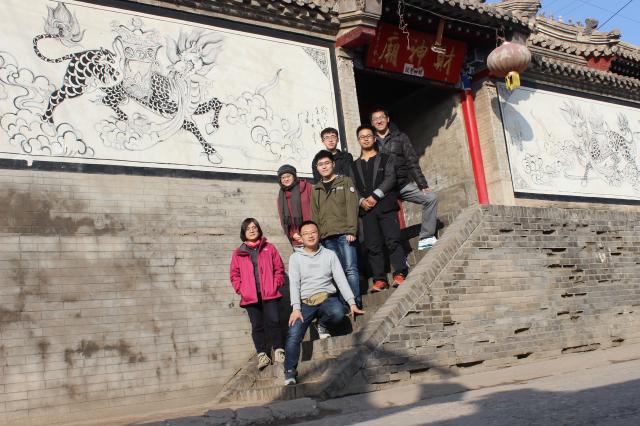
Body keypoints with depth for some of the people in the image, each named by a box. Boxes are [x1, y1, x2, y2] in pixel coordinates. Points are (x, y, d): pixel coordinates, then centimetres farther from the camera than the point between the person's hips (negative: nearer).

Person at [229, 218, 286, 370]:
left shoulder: (269, 248, 10)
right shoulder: (238, 253, 10)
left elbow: (279, 268, 9)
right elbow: (234, 274, 9)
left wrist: (275, 285, -2)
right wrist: (241, 289, -3)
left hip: (270, 294, -1)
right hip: (250, 296, 1)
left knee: (273, 321, -7)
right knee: (257, 326, 1)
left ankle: (279, 351, 4)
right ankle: (262, 355, 5)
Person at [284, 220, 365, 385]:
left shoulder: (329, 254, 12)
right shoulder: (295, 257, 10)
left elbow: (341, 279, 5)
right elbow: (294, 283, -1)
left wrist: (352, 303, -6)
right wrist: (296, 308, -14)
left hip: (327, 298, 1)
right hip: (305, 302, 0)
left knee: (338, 314, -33)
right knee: (294, 335, -21)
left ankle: (322, 325, 0)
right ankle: (290, 372, -11)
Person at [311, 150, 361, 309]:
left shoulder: (345, 181, 8)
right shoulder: (316, 189, 19)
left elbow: (352, 207, -3)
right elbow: (315, 215, 18)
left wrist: (351, 231, -13)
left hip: (344, 234, -4)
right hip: (327, 237, 4)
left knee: (350, 269, -10)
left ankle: (355, 303, -8)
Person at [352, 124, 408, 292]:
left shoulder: (386, 159, 13)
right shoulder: (354, 165, 19)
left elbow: (390, 179, -2)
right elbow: (353, 187, 10)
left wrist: (375, 196, -11)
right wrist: (361, 201, -9)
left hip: (386, 205, -2)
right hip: (366, 209, 2)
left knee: (393, 240, -11)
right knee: (373, 245, -1)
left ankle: (400, 274, -9)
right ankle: (379, 279, 1)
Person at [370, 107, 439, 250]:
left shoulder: (400, 137, 7)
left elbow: (412, 162, 2)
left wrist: (422, 184, -5)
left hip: (404, 184, 1)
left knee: (431, 197, -13)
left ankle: (425, 238, -7)